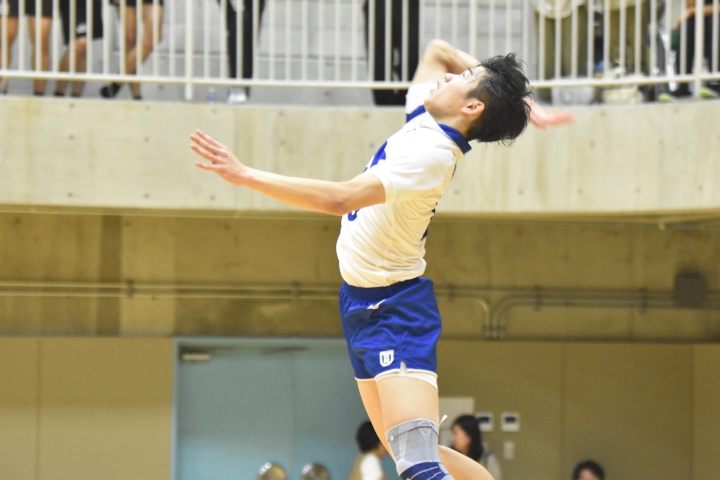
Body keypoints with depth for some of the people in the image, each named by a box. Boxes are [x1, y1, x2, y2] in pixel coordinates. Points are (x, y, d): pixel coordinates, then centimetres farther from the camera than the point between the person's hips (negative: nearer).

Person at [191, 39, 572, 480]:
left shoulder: (430, 156, -23)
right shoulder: (422, 121, 3)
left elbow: (339, 198, -32)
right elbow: (437, 50, 22)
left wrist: (245, 175, -29)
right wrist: (520, 101, 10)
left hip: (395, 313, -10)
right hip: (364, 304, 10)